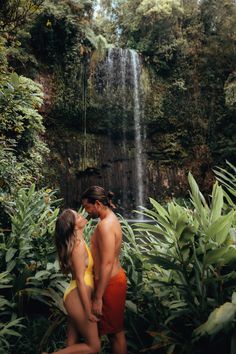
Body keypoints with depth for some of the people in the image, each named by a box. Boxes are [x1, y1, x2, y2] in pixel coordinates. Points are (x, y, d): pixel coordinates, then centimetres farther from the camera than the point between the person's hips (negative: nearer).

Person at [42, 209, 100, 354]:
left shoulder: (77, 242, 5)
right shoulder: (79, 245, -22)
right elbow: (80, 280, -21)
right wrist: (88, 311, -17)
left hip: (75, 296, 9)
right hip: (78, 298, -9)